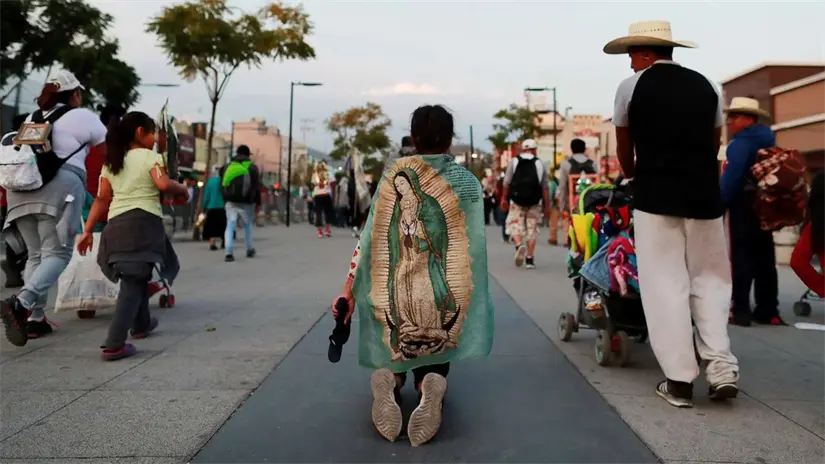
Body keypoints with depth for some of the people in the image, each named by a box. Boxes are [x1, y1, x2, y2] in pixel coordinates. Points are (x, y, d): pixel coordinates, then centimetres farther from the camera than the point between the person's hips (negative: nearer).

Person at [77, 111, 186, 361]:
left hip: (117, 224, 6)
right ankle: (114, 344, -17)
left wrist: (87, 231, 13)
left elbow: (101, 199, 13)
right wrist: (183, 189, 4)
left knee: (135, 277, 24)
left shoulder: (111, 162, 19)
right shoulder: (150, 156, 2)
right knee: (134, 280, -7)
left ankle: (141, 324, 42)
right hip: (144, 222, -6)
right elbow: (163, 184, -15)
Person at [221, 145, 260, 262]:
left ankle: (229, 253, -15)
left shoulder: (228, 167, 12)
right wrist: (258, 202, 3)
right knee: (248, 225, 15)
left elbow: (222, 185, 13)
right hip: (246, 202, -2)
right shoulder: (252, 167, 2)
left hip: (230, 202, 2)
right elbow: (256, 186, -2)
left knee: (230, 226, -2)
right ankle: (249, 250, 24)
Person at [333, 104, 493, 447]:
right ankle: (431, 386, -19)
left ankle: (389, 379, -13)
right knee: (434, 366, 18)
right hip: (444, 292, 0)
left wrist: (349, 291, -1)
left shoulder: (394, 174, 1)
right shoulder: (467, 181, 1)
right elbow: (474, 244, -1)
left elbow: (370, 237, -3)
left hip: (396, 292, 1)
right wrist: (476, 300, 10)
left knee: (395, 361, 23)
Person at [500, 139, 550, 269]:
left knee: (515, 224, 8)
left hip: (517, 201, 0)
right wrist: (547, 206, 4)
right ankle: (530, 258, 5)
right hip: (534, 202, 0)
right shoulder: (540, 164, 4)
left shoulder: (514, 162, 5)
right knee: (532, 229, 6)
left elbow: (507, 183, 1)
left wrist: (504, 198, 10)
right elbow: (545, 187, 1)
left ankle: (519, 245, -22)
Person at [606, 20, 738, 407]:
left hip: (656, 197, -3)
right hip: (704, 195, 4)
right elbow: (714, 143, 18)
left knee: (665, 284, 1)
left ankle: (679, 380, 2)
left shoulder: (631, 86, 2)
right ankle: (722, 368, 5)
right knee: (709, 279, 13)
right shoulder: (706, 86, 13)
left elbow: (623, 150, 12)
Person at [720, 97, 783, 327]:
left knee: (742, 258, -6)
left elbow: (731, 177, -24)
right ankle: (768, 310, 14)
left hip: (744, 206, -9)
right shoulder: (769, 141, 16)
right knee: (765, 259, 10)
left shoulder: (741, 143, -13)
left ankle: (740, 311, -6)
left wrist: (719, 204, -20)